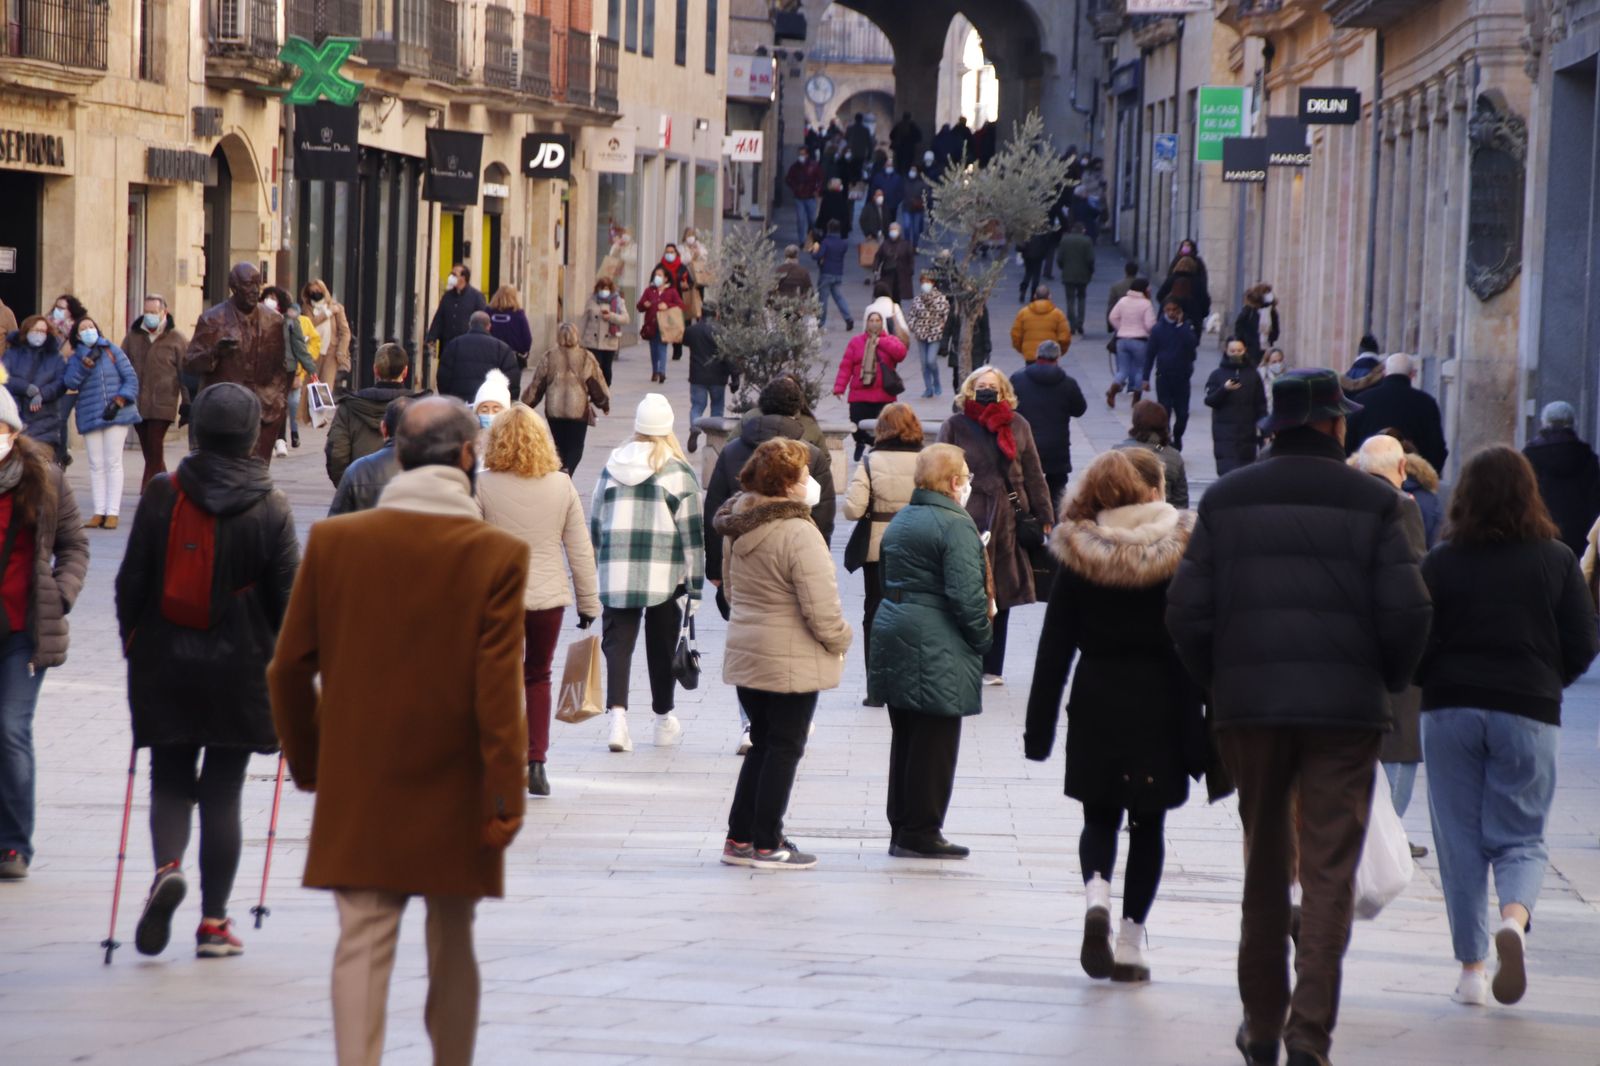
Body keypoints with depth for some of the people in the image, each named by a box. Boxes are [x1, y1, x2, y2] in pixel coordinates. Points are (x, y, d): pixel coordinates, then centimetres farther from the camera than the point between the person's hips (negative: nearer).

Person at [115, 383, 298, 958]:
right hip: (241, 668, 0)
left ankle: (167, 868, -18)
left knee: (169, 781, 11)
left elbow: (132, 580, 0)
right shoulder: (271, 507, -5)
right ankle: (214, 922, 8)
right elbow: (287, 593, -3)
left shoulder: (162, 495, -4)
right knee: (222, 792, 7)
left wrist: (133, 642, 14)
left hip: (165, 667, 0)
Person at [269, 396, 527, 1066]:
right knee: (452, 948, 13)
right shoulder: (498, 556, -9)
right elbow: (500, 690, -12)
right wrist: (505, 800, -7)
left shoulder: (332, 541, -2)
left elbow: (289, 671, 2)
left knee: (362, 943, -1)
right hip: (455, 797, -1)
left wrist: (308, 762, 16)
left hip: (358, 789, 1)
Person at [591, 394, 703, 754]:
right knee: (661, 647, 11)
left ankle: (618, 713, -21)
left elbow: (595, 524, 13)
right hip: (664, 575, -1)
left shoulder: (611, 468, 8)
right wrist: (694, 586, 2)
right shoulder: (678, 472, -2)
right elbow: (692, 533, -3)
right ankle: (664, 721, 24)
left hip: (615, 573, 1)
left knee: (618, 643, 0)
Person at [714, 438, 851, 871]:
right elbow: (821, 605, -22)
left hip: (745, 653, 8)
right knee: (784, 749, 3)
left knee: (762, 746, 18)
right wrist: (838, 641, -5)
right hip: (792, 661, -8)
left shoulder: (738, 528, 6)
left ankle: (740, 838, 19)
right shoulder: (797, 532, -22)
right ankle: (766, 846, 7)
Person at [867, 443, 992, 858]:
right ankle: (921, 834, 1)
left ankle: (902, 830, 19)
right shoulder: (955, 525, -15)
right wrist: (983, 636, -7)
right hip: (936, 651, -9)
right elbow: (966, 594, -20)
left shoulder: (900, 520, 14)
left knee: (905, 739, 14)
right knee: (935, 742, -1)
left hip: (893, 635, 9)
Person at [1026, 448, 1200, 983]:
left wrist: (1040, 727, 4)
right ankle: (1131, 939, 6)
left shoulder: (1079, 555, 0)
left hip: (1095, 703, 1)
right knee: (1147, 823, 8)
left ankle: (1096, 894, -16)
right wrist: (1201, 728, -4)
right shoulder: (1183, 550, -5)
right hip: (1160, 706, -1)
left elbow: (1054, 647, 0)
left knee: (1099, 817, 13)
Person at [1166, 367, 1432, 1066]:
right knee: (1330, 871, -1)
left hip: (1247, 703, 2)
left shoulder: (1225, 500, 4)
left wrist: (1218, 683, 13)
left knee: (1263, 865, 14)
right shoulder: (1373, 503, -1)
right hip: (1346, 708, -2)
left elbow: (1186, 610, 0)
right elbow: (1407, 611, -6)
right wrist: (1384, 684, 10)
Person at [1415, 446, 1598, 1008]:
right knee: (1520, 836, 7)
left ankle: (1471, 967, 8)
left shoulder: (1439, 564, -3)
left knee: (1459, 841, 8)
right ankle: (1514, 917, -24)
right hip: (1528, 714, 0)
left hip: (1450, 710, 0)